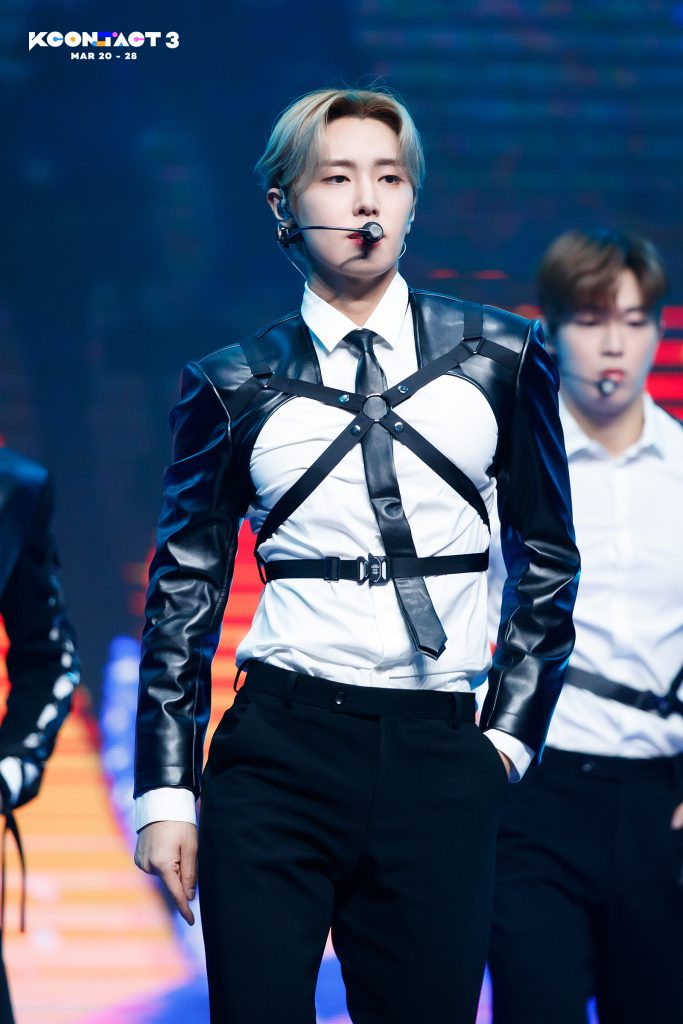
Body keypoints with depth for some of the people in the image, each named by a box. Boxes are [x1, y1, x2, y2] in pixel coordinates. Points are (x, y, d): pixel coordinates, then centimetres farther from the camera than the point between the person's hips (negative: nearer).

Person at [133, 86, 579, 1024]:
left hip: (439, 761, 1)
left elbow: (547, 559, 14)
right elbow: (184, 592, 8)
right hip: (278, 753, -1)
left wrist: (510, 735, 5)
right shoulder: (237, 387, 6)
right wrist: (167, 791, 4)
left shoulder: (499, 358, 8)